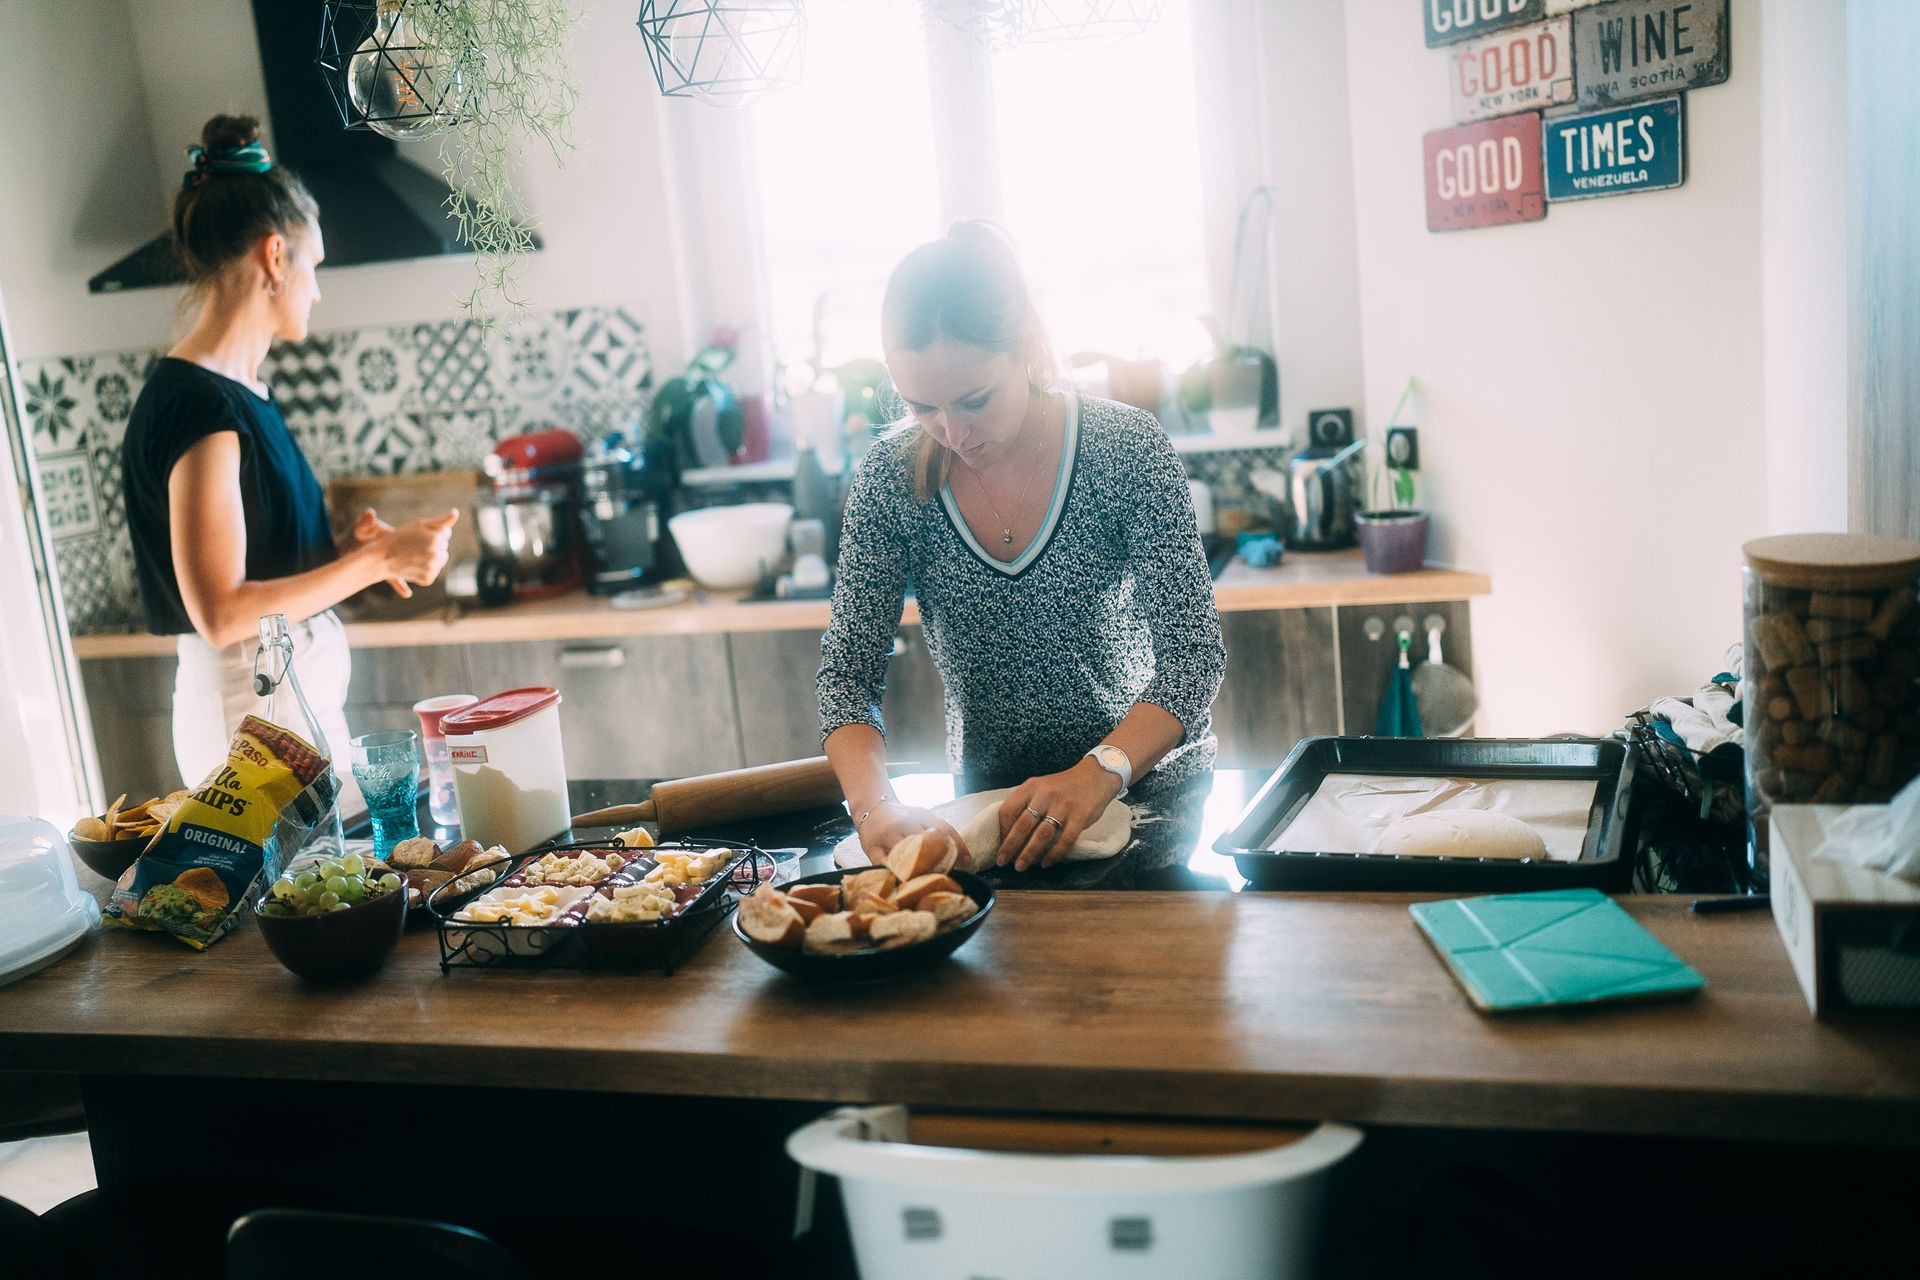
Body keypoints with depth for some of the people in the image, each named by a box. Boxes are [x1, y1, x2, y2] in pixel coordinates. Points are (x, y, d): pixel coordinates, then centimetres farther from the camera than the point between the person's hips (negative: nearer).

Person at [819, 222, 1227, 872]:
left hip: (1146, 788, -1)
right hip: (987, 797, 2)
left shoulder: (1126, 447, -13)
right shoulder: (893, 475, -8)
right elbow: (848, 670, -9)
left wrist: (1096, 776, -34)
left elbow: (1192, 653, -16)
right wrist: (875, 805, -29)